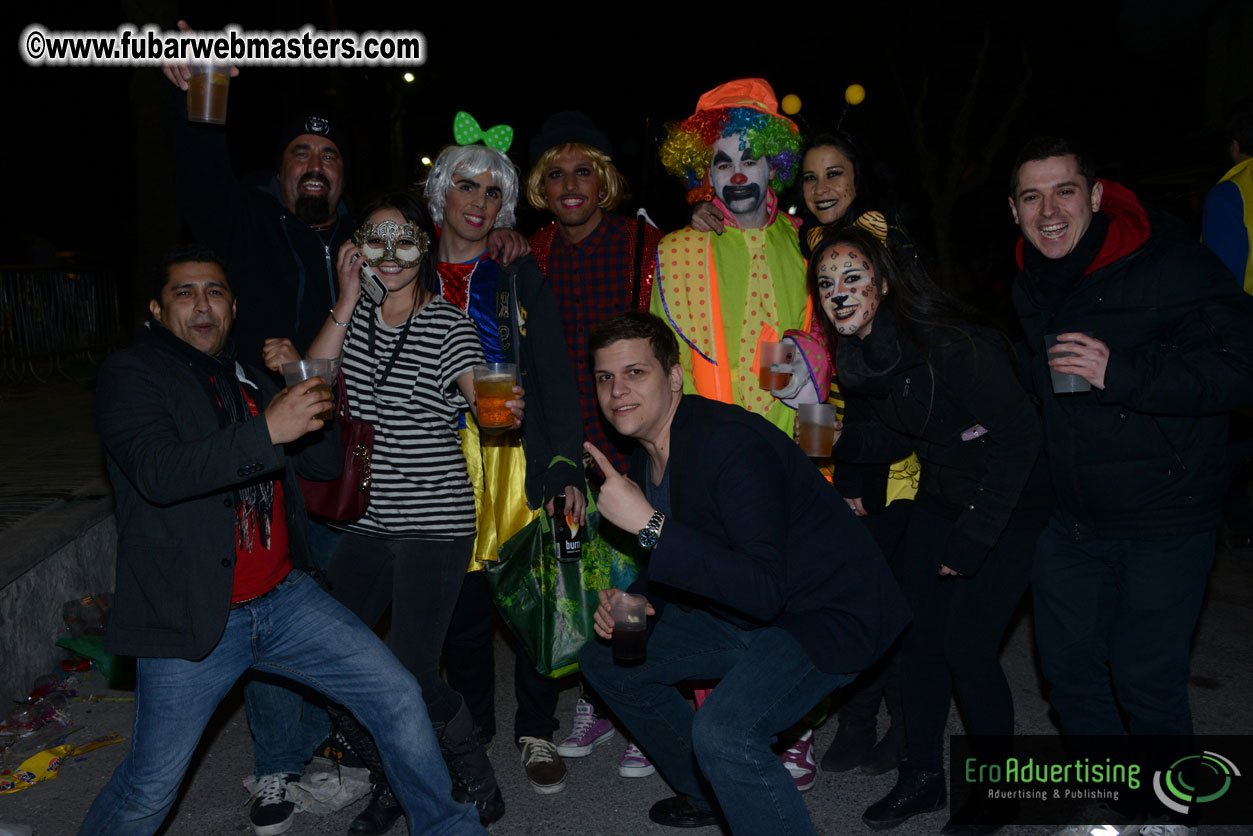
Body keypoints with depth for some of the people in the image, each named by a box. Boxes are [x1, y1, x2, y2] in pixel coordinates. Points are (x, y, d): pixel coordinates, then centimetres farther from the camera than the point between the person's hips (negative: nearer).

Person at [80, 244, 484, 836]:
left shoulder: (249, 381, 15)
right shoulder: (130, 375, -4)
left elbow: (324, 463, 14)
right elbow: (157, 473, -22)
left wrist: (310, 402, -5)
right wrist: (268, 430, -30)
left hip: (283, 597, 5)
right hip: (193, 613, -5)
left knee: (398, 698, 2)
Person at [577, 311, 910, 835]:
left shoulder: (734, 443, -27)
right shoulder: (646, 453, 2)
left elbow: (764, 590, -34)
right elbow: (672, 561, 16)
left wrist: (649, 525, -36)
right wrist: (633, 599, -6)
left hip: (825, 614, -9)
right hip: (741, 610, 10)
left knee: (724, 730, -33)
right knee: (605, 660, 13)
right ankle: (708, 794, 28)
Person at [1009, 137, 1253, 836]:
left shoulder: (1170, 266, -14)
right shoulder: (1029, 287, 6)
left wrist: (1120, 373, -29)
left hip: (1165, 521, -6)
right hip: (1072, 517, 6)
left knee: (1146, 681, 0)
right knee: (1069, 667, 13)